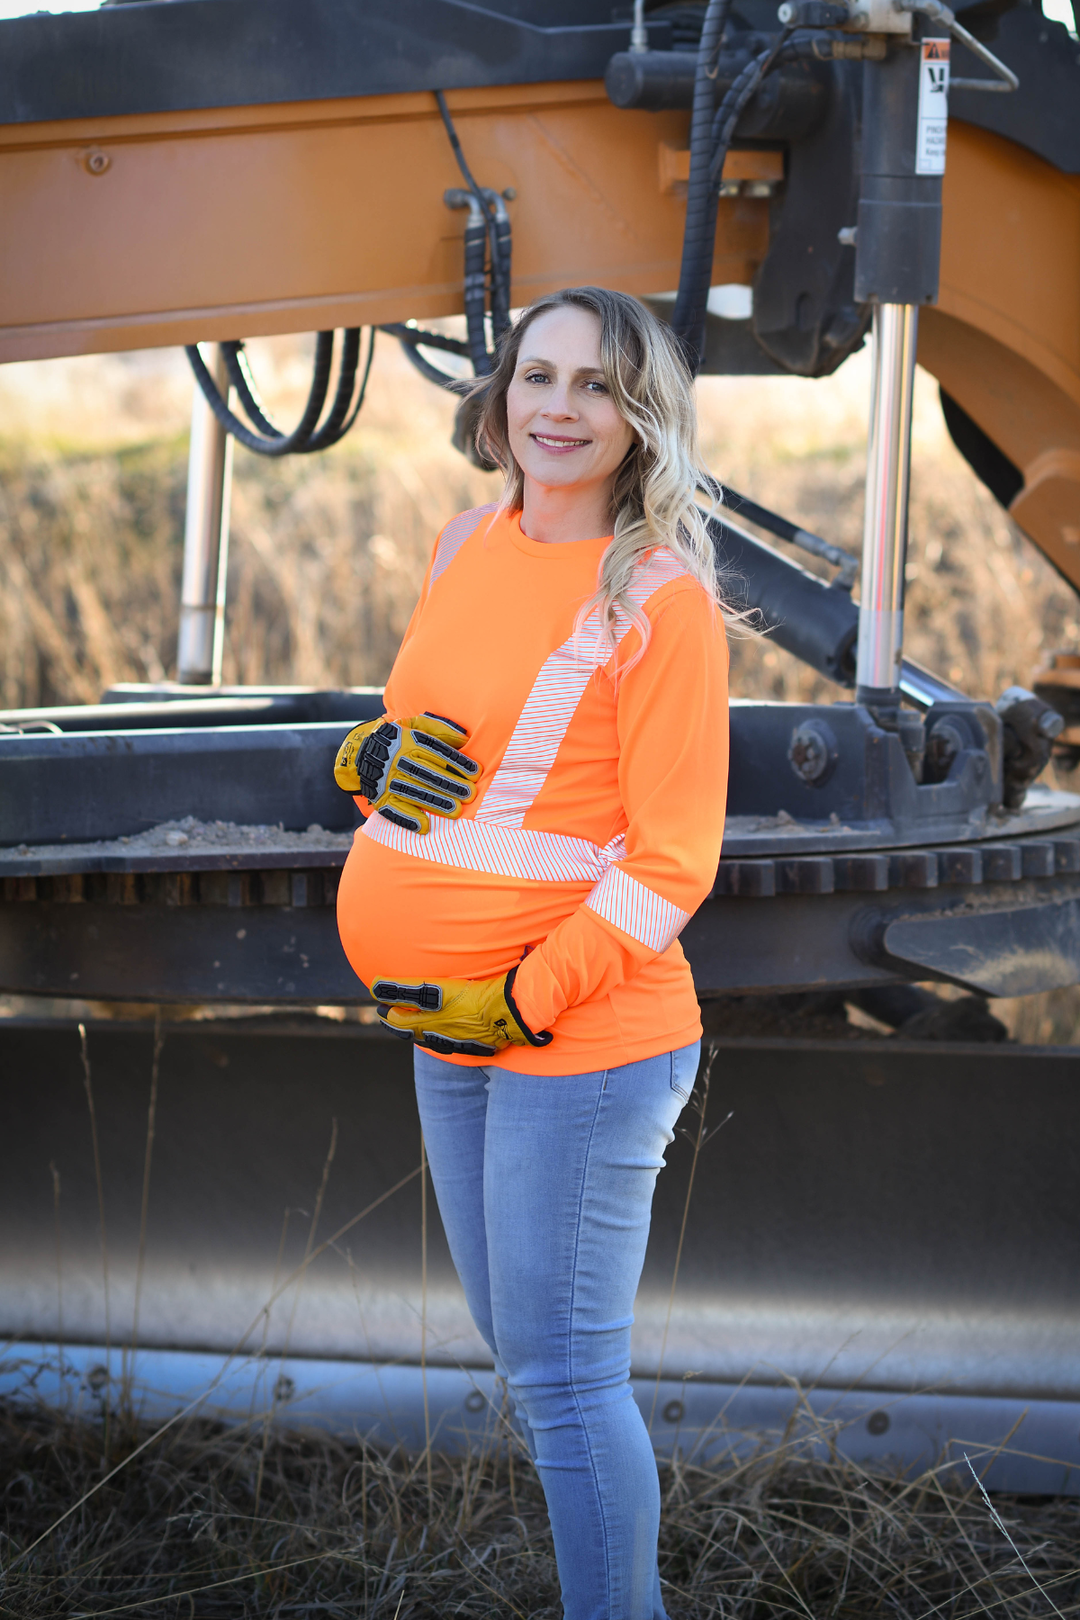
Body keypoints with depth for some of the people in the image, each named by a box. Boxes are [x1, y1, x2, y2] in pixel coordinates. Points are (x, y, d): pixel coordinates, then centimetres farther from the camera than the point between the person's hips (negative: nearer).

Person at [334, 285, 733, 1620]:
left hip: (583, 1031, -8)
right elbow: (422, 729, 21)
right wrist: (375, 756, -2)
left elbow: (672, 862, -15)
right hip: (448, 1023, 8)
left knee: (562, 1375, -5)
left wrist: (521, 1000, -19)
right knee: (518, 1345, 18)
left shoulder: (660, 596, -14)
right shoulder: (469, 546, 8)